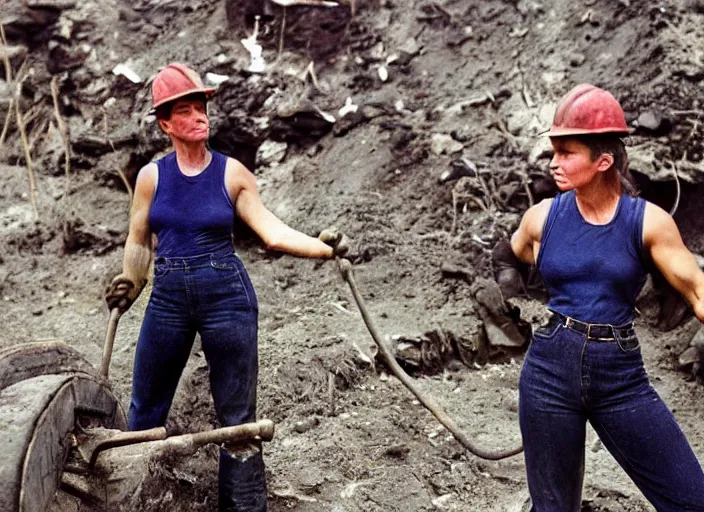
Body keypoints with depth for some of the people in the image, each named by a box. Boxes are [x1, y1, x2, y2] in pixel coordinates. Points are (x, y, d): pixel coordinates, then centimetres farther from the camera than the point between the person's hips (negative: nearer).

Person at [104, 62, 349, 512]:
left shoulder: (232, 172, -3)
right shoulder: (152, 175, 1)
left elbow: (272, 231, -7)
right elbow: (139, 242, 10)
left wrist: (323, 247, -20)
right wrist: (130, 283, -4)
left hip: (227, 296, -2)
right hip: (168, 299, 2)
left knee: (237, 413, 6)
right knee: (146, 409, 14)